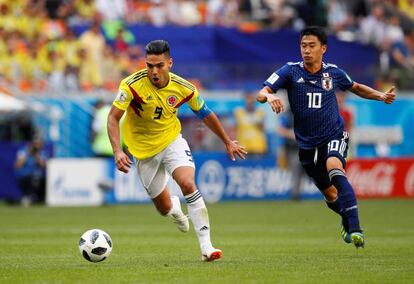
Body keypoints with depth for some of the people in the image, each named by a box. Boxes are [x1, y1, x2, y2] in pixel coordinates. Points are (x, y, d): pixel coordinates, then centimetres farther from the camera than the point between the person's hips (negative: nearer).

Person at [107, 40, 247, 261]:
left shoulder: (183, 88, -15)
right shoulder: (132, 85, -23)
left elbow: (207, 116, 2)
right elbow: (113, 118, -21)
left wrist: (228, 142, 12)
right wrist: (117, 151, -35)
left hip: (172, 141, 0)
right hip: (144, 149, 0)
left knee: (188, 183, -27)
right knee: (164, 208, 4)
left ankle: (206, 246, -24)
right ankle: (175, 208, 47)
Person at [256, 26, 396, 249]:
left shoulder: (333, 73, -2)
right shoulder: (291, 71, -7)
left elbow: (356, 88, 19)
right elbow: (261, 93, -17)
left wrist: (381, 95, 4)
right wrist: (269, 96, -41)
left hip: (334, 136, -2)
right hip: (307, 144, 2)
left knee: (334, 168, -33)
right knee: (330, 194, 12)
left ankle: (354, 228, -40)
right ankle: (347, 219, 46)